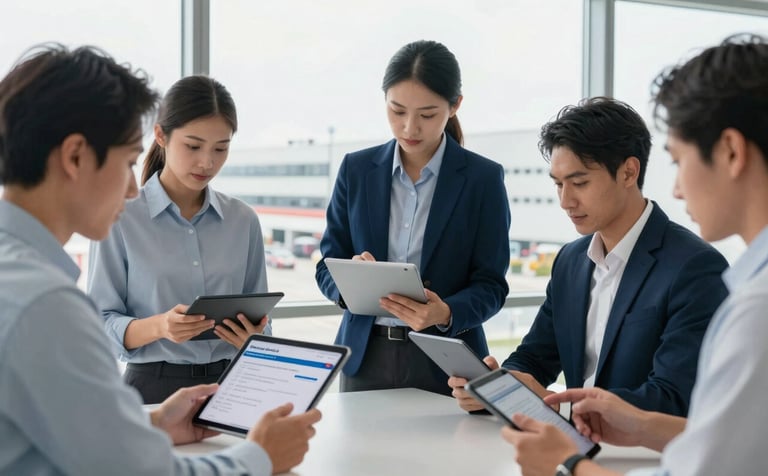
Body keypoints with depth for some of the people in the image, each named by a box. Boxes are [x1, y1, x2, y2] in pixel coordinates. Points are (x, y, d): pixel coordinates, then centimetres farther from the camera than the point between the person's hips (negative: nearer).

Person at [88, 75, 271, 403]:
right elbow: (99, 325, -5)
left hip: (230, 385, 3)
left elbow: (259, 323, 12)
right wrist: (159, 326, -21)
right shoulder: (120, 217, -4)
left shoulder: (243, 221, 7)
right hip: (155, 387, -2)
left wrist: (253, 337, -9)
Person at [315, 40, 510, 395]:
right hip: (365, 357, 2)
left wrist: (445, 314, -26)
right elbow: (327, 266, 4)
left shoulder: (483, 178, -4)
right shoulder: (357, 170, 3)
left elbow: (490, 285, -6)